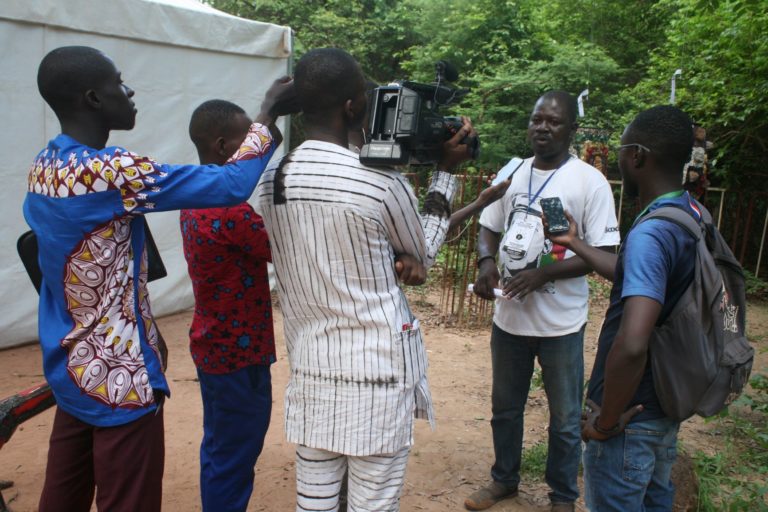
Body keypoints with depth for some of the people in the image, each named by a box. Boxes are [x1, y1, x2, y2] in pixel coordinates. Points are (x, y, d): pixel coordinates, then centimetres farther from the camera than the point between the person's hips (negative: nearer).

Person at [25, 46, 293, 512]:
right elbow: (233, 185, -24)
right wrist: (269, 114, -10)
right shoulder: (109, 172, -23)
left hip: (71, 370, 9)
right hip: (121, 377, -8)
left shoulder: (44, 166, 4)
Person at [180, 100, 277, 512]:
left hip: (214, 346, 10)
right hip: (238, 352, -10)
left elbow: (252, 241, 10)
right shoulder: (229, 208, -25)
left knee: (220, 448, 22)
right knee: (235, 455, 5)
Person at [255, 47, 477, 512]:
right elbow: (424, 254, 2)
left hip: (309, 365, 6)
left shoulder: (271, 179, -1)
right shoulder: (381, 183, -17)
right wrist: (447, 170, 8)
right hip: (378, 370, -5)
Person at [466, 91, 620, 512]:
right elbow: (489, 228, 12)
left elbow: (603, 253, -12)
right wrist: (486, 261, -9)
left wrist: (544, 274, -24)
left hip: (560, 322, -4)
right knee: (505, 407, 20)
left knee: (564, 419, 12)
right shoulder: (511, 173, 5)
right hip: (508, 315, 5)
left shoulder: (589, 182, -10)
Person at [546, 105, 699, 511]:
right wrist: (575, 244, 24)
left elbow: (631, 345, -39)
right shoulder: (692, 215, 2)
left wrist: (606, 420, -25)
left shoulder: (650, 233, -28)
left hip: (632, 414, -9)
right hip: (668, 402, 9)